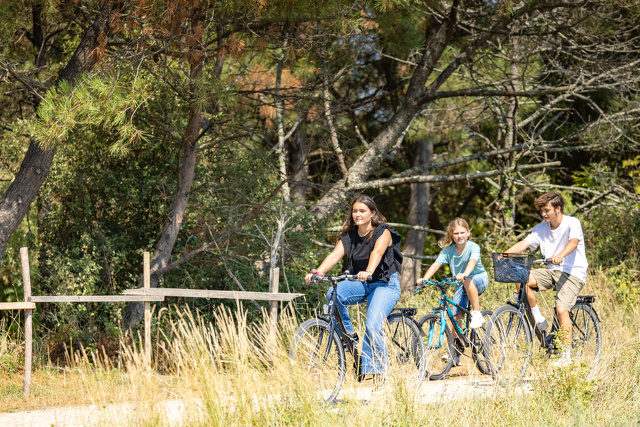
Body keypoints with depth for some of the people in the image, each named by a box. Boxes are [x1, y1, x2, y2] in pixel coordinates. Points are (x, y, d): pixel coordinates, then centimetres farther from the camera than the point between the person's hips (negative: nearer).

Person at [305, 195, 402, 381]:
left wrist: (368, 272, -50)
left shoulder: (383, 232, -9)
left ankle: (378, 370, -14)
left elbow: (377, 252, -29)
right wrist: (318, 272, -30)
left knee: (372, 326, -25)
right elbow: (335, 255, -10)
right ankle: (349, 334, -9)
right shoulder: (349, 237, 5)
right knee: (333, 294, -28)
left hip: (386, 284, -5)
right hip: (361, 284, 5)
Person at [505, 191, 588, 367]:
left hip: (572, 272, -6)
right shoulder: (541, 228, 7)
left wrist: (561, 255, -50)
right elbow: (524, 243, -3)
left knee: (561, 309, -24)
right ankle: (539, 319, -6)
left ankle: (566, 355, -15)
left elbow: (573, 242, -29)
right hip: (551, 271, 6)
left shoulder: (572, 223, -10)